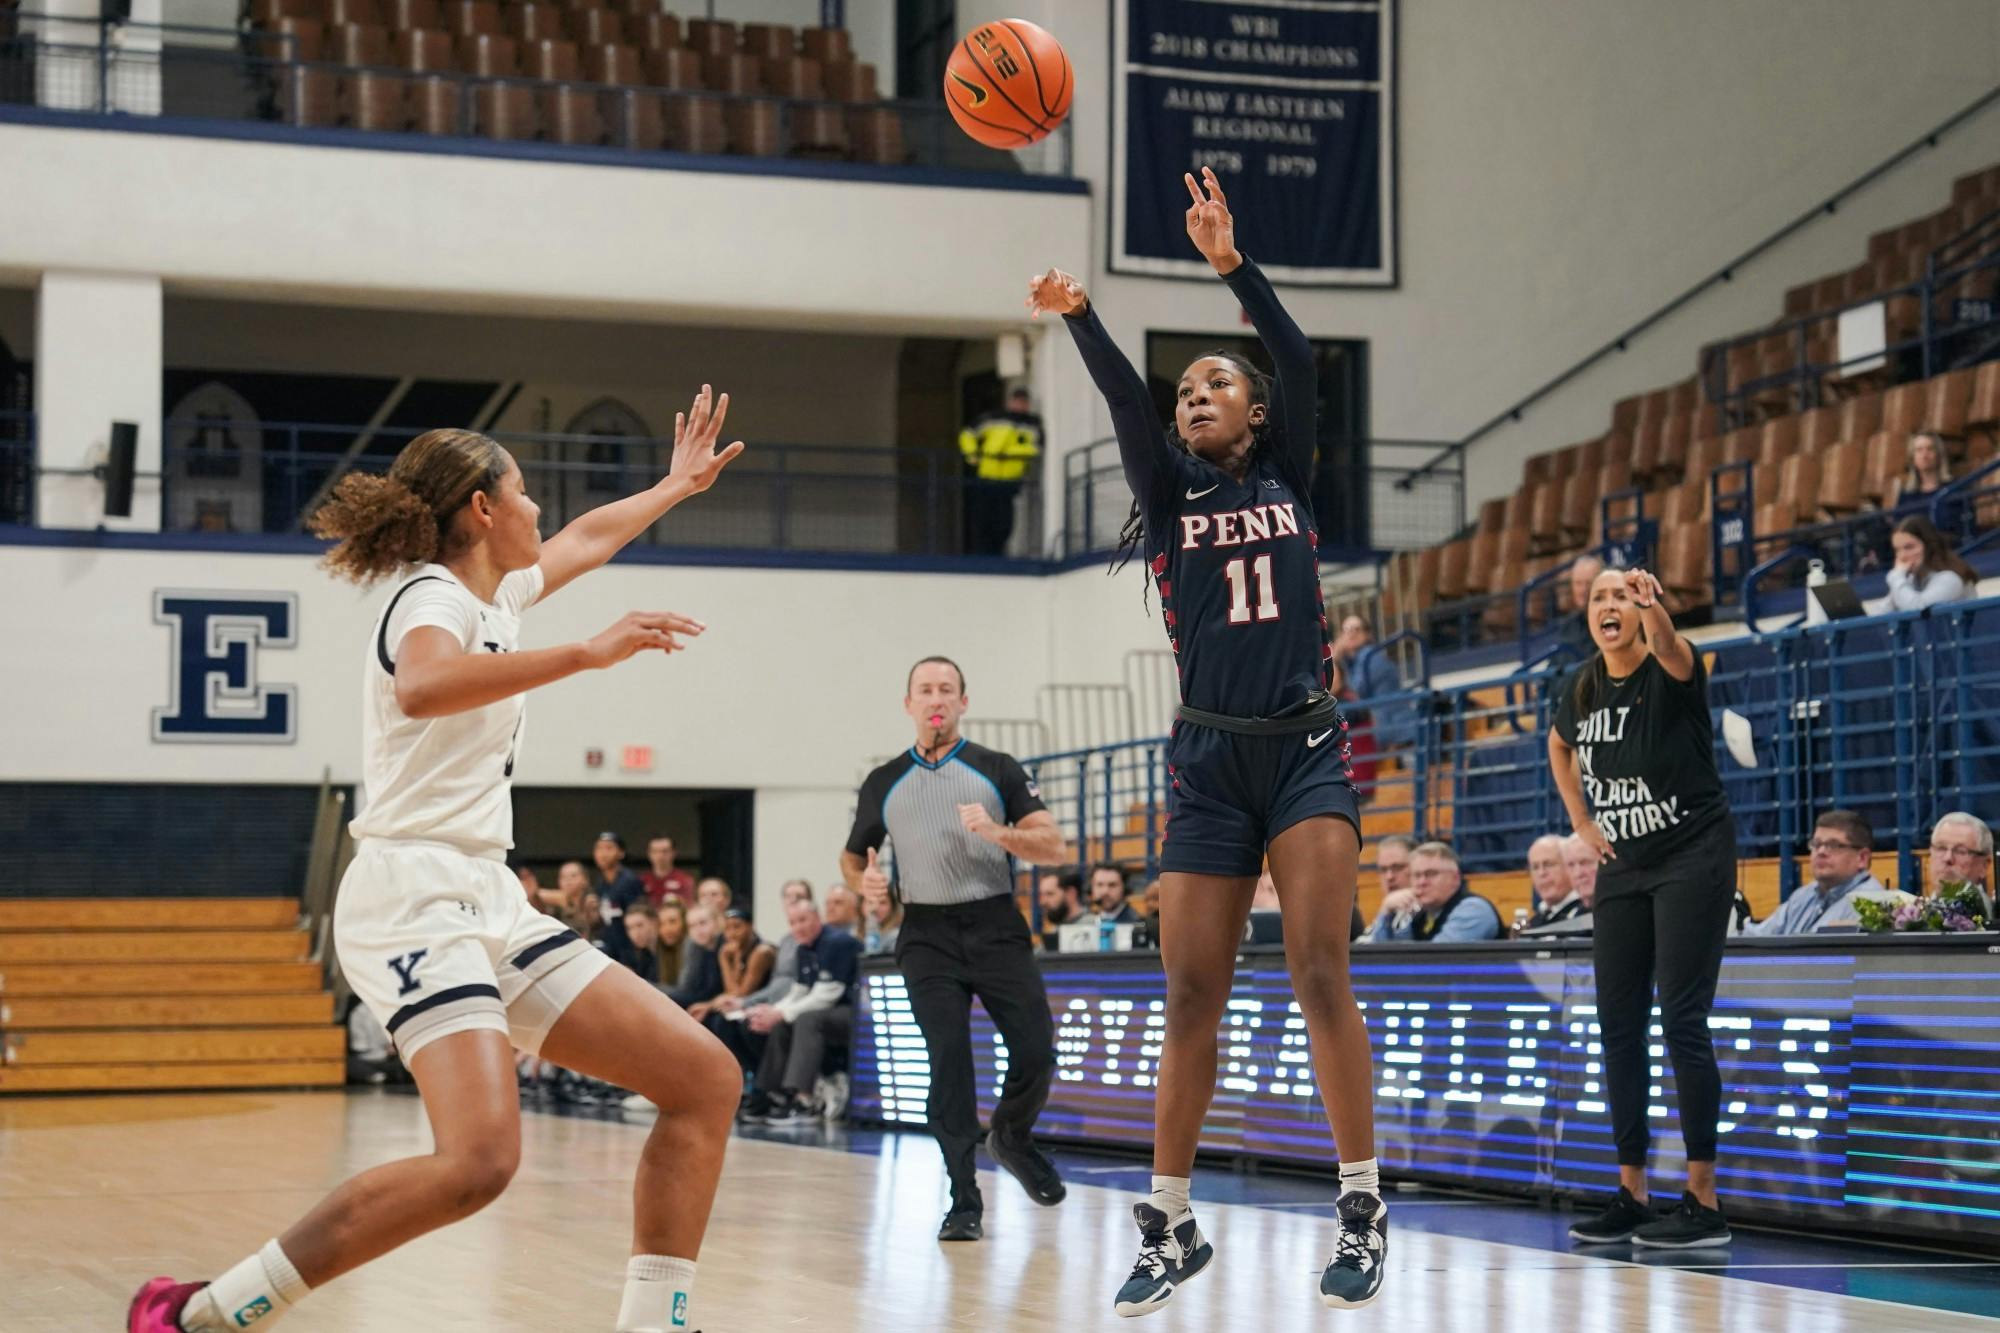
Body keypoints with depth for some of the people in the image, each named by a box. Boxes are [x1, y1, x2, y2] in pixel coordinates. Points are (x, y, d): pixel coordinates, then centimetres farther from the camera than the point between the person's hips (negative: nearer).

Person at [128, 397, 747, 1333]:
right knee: (478, 1160, -29)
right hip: (417, 897, -10)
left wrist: (677, 485, 53)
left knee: (705, 1078, 1)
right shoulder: (434, 598, -8)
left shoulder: (492, 595, 19)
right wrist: (587, 653, -35)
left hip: (487, 904, 10)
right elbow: (423, 688, -33)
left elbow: (587, 539, 42)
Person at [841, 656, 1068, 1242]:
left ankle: (1012, 1139, 25)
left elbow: (1053, 846, 0)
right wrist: (863, 880, -3)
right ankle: (964, 1201, -4)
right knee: (949, 1062, -10)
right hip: (927, 934, 0)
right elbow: (852, 856, 21)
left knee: (1036, 1054, -7)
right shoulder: (883, 784, 11)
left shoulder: (998, 770, 6)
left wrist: (997, 831, -18)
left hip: (996, 925, 0)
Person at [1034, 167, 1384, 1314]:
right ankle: (1172, 1226, 9)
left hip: (1306, 751, -2)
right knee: (1192, 994, 0)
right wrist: (1080, 316, -24)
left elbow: (1300, 364, -5)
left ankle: (1364, 1208, -8)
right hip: (1210, 761, 2)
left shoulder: (1290, 480, 10)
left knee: (1320, 971, -13)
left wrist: (1231, 262, -15)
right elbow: (1126, 403, -7)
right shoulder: (1170, 496, 11)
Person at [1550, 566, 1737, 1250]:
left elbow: (1667, 645, -41)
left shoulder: (1670, 671, -15)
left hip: (1693, 860, -7)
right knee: (1617, 1027, 6)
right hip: (1622, 867, 7)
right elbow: (1559, 744, 24)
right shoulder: (1581, 686, 2)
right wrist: (1581, 820, 13)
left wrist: (1653, 608, -63)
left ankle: (1704, 1203, -7)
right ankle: (1631, 1196, 14)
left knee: (1681, 1020, -11)